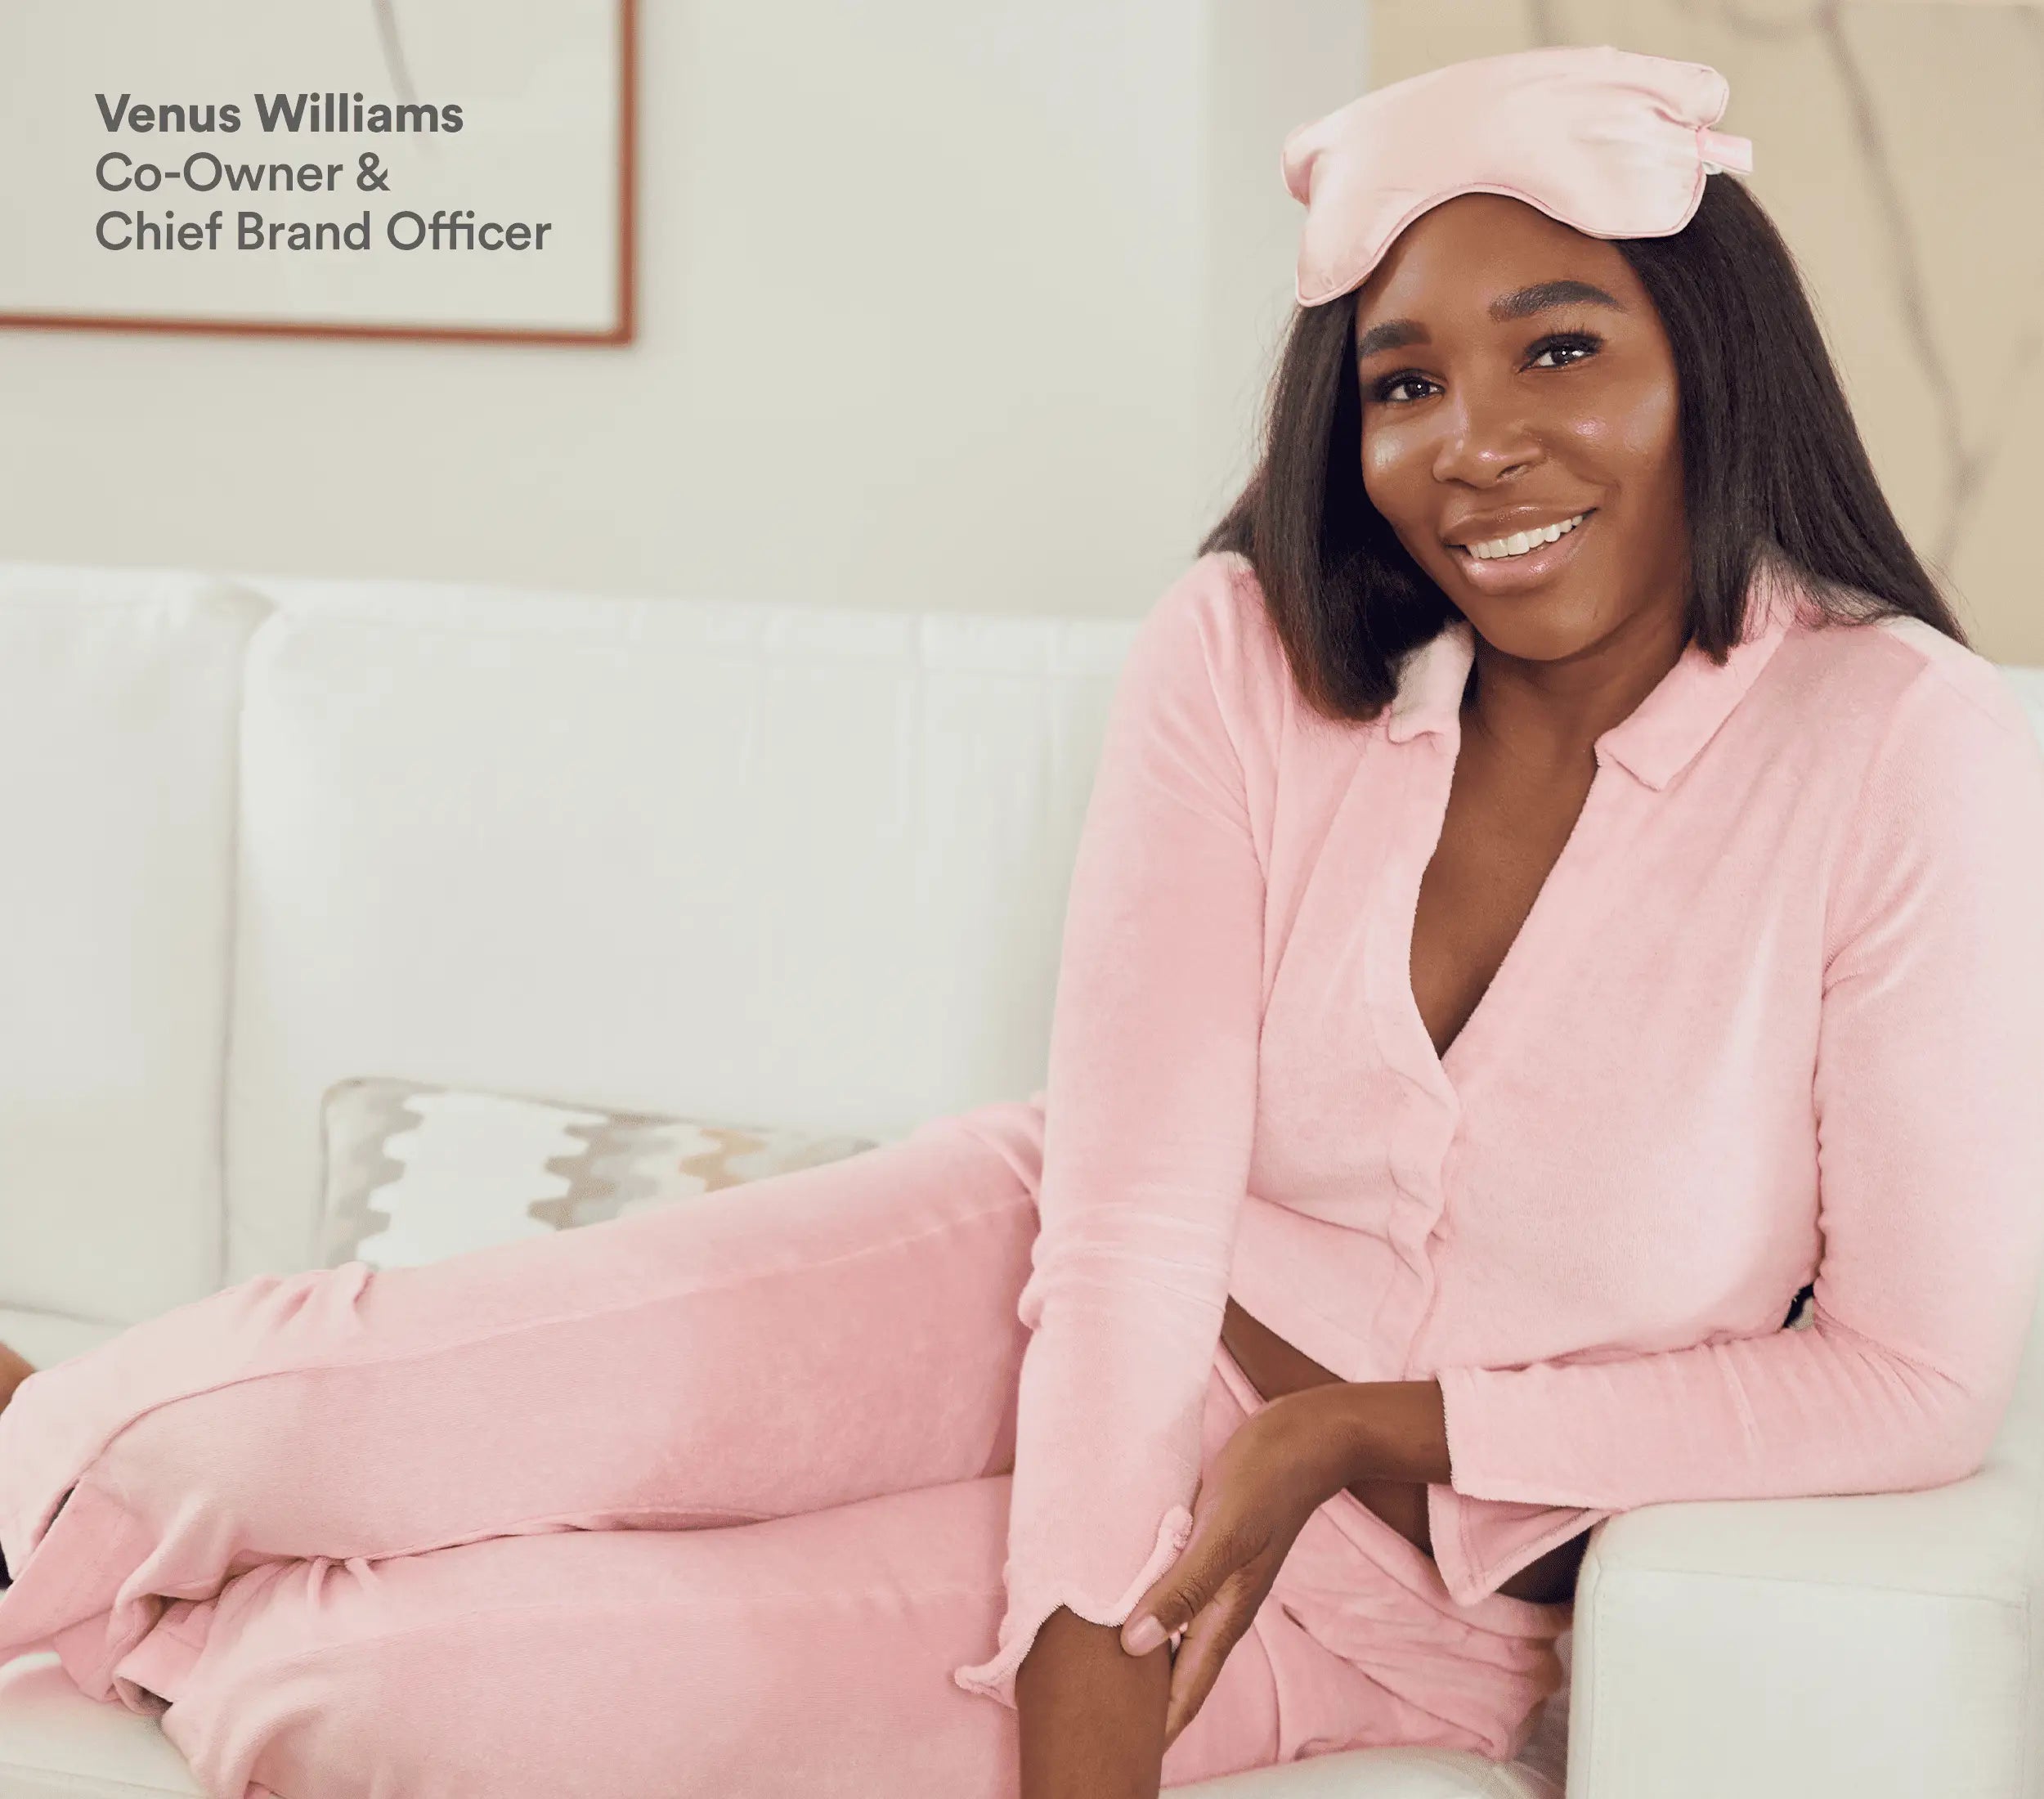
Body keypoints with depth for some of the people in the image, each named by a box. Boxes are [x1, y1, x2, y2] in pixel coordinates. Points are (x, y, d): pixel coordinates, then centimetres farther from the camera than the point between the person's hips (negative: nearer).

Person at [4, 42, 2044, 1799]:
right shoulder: (1247, 655, -11)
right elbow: (1128, 1217, -17)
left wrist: (1376, 1425, -14)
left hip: (1384, 1579, -2)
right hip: (1056, 1317, 2)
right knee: (263, 1423, -17)